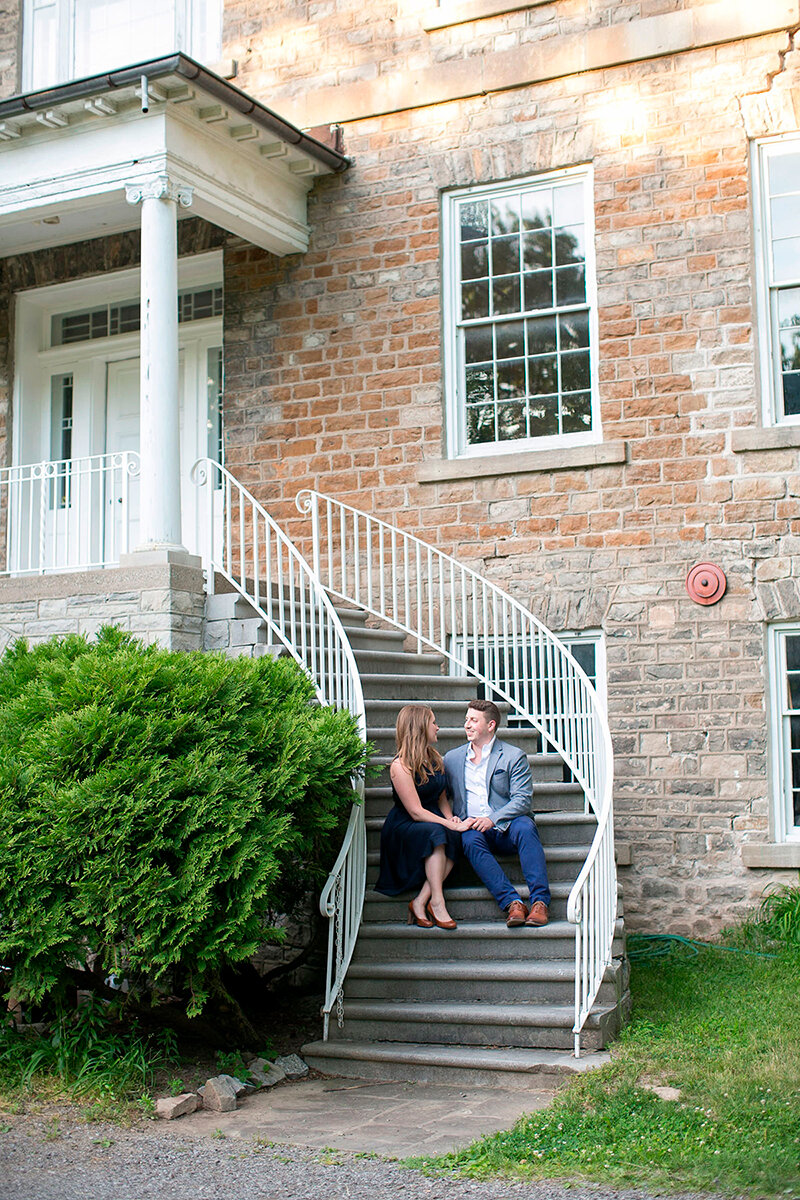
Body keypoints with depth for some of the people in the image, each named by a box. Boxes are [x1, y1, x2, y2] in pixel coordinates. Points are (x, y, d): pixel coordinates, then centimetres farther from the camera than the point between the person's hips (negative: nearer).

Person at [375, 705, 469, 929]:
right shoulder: (400, 766, -14)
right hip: (403, 828, -6)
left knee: (455, 839, -27)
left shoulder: (434, 758, 10)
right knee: (436, 833, -37)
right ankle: (437, 902, -33)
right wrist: (450, 824, -23)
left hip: (435, 821, 6)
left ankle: (420, 902, -26)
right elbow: (416, 812, -18)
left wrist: (451, 818, -1)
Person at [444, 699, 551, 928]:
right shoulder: (452, 758, 18)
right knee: (470, 840, -33)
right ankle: (512, 903, -41)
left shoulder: (514, 756, 6)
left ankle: (540, 901, -39)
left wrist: (492, 819, -19)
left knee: (524, 826, -35)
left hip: (507, 826, -2)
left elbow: (522, 799, -4)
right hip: (472, 827, 2)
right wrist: (456, 820, -3)